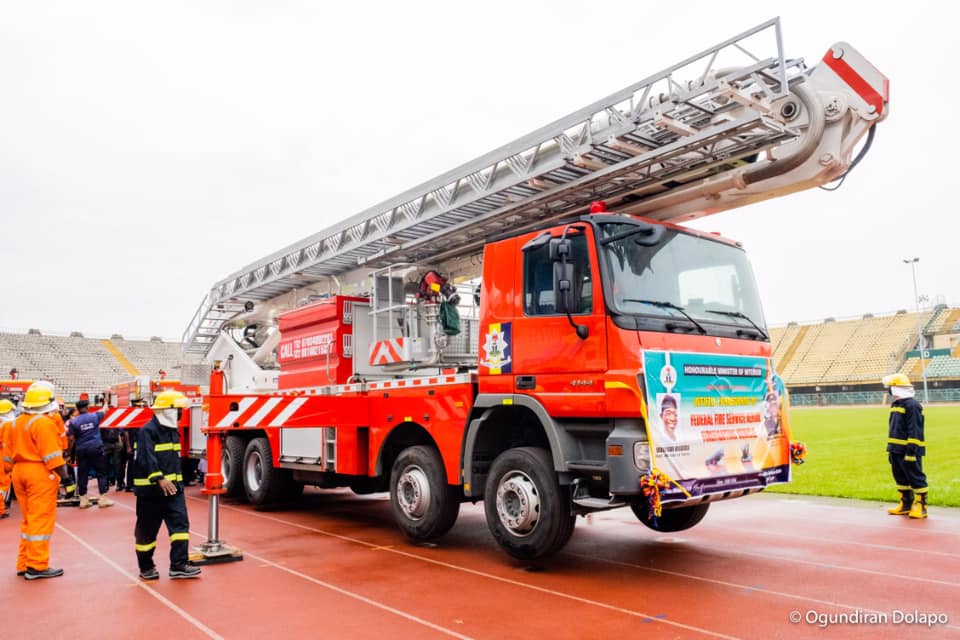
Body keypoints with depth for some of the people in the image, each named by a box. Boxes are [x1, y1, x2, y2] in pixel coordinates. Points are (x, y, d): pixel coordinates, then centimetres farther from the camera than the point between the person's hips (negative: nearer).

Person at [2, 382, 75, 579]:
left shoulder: (16, 423, 12)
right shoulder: (44, 423, -14)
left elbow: (8, 454, 14)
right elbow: (51, 455, -18)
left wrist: (13, 469, 20)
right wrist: (64, 473, -12)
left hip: (19, 472, 8)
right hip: (41, 474, -8)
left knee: (28, 520, 17)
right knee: (41, 520, -2)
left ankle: (24, 564, 22)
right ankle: (37, 566, 1)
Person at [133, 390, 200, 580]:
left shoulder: (173, 431, 13)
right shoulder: (147, 431, -13)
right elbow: (146, 459, -25)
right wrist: (160, 479, -33)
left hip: (173, 487, 7)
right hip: (151, 489, -7)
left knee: (180, 523, -2)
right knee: (147, 530, 6)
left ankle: (178, 565, -1)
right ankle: (146, 567, 21)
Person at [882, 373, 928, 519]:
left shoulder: (912, 405, -15)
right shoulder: (895, 405, 14)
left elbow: (915, 431, -19)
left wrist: (911, 450, -21)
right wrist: (890, 448, 21)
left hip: (908, 450, -10)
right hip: (896, 450, 10)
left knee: (916, 478, 0)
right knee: (901, 478, 15)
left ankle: (921, 506, 8)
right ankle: (906, 505, 24)